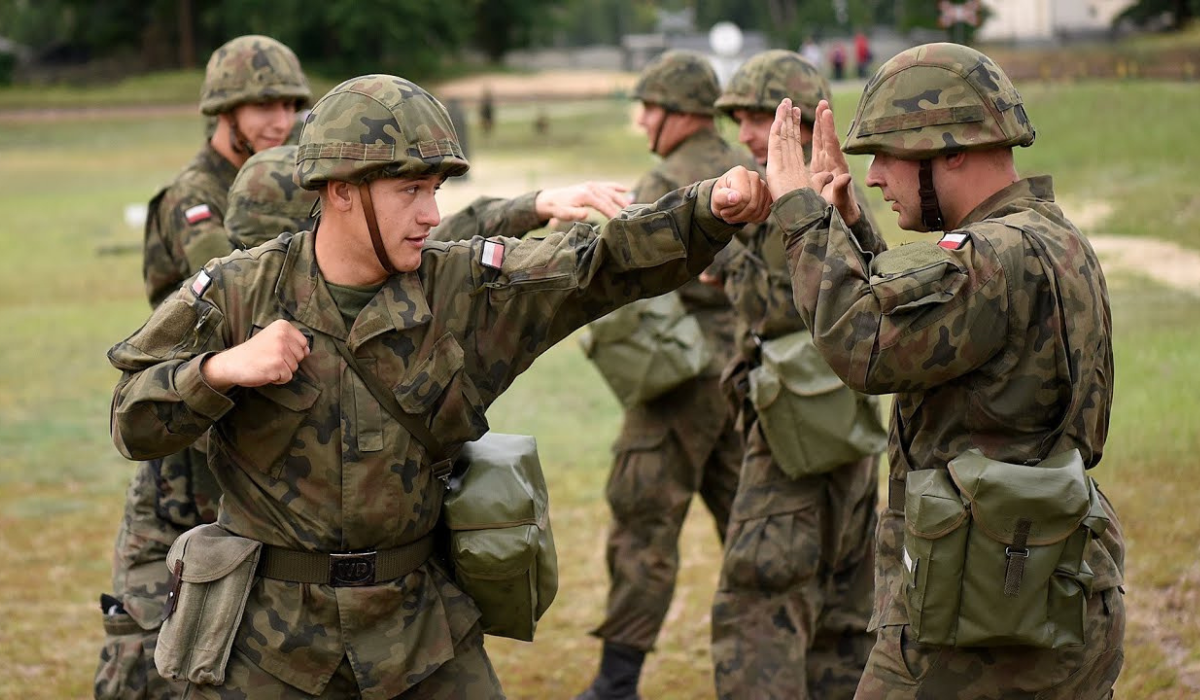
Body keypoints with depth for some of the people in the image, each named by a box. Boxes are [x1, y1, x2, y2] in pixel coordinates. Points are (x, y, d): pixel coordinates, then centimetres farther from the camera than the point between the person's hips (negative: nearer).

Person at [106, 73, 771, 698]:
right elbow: (133, 424, -4)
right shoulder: (238, 294, -6)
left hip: (417, 627, 2)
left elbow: (607, 260, -9)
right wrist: (219, 370, -21)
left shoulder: (465, 289, -3)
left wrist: (714, 206, -24)